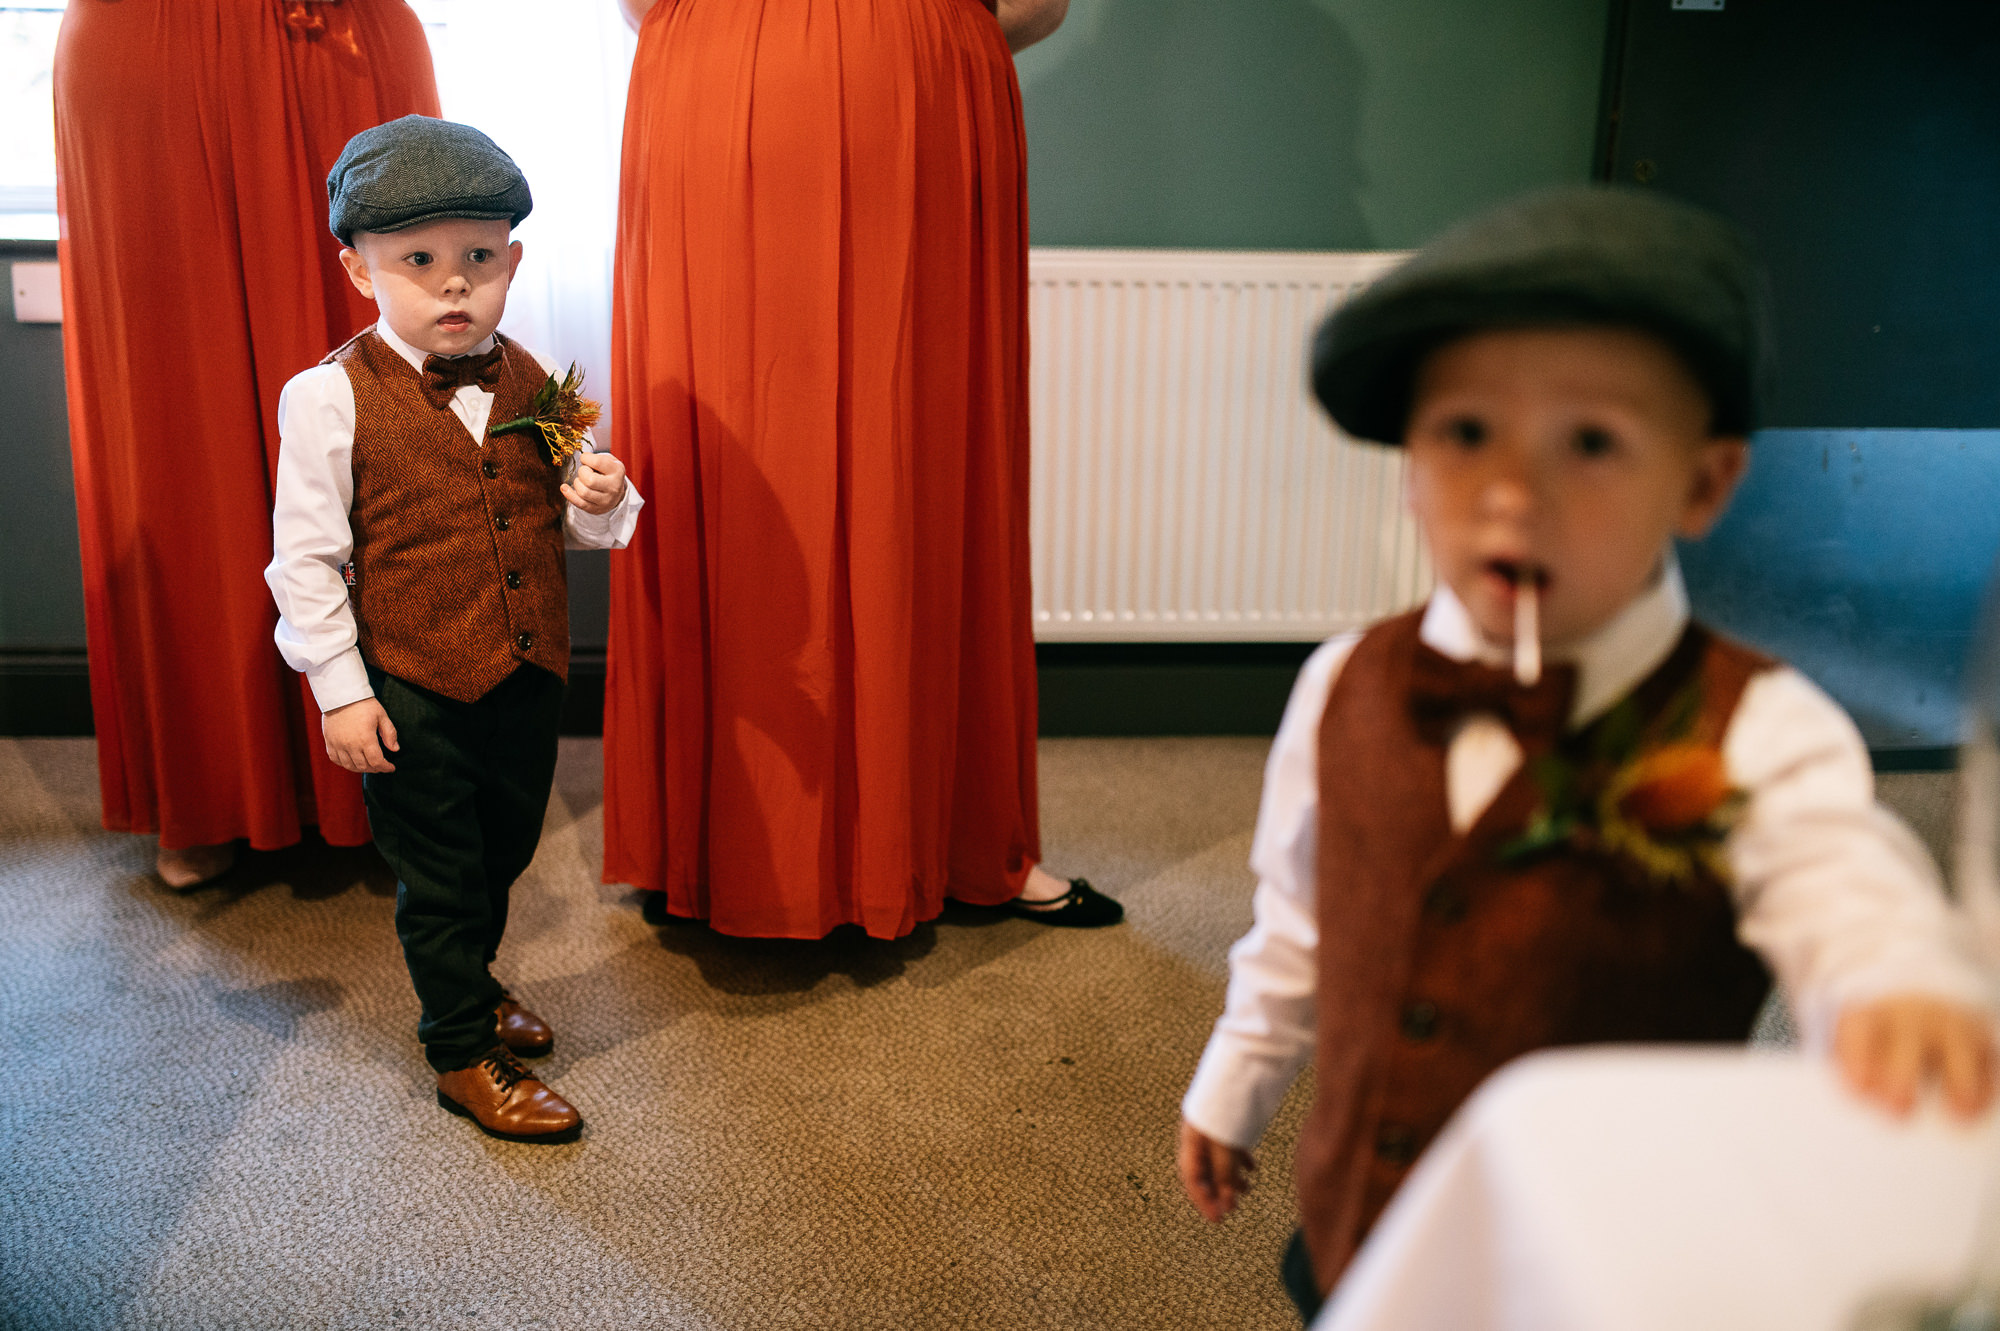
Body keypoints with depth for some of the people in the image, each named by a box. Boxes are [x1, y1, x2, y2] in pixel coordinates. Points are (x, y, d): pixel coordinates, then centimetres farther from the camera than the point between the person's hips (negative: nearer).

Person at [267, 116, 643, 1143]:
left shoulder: (534, 388, 1)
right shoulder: (331, 398, -13)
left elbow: (563, 523, 11)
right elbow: (305, 557, -10)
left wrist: (599, 504, -13)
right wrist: (340, 692, -12)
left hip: (525, 678, 5)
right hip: (410, 691, -5)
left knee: (504, 853, 22)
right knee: (437, 877, 8)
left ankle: (469, 983, 48)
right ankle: (463, 1054, 25)